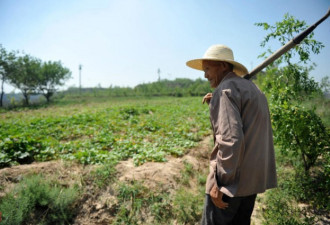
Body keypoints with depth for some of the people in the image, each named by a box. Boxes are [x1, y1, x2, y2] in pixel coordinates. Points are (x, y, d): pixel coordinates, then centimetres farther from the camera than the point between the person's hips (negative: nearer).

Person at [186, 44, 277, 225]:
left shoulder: (225, 90, -14)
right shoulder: (251, 87, 16)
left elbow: (231, 138, -25)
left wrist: (220, 182, -20)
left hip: (233, 179, -9)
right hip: (253, 177, 9)